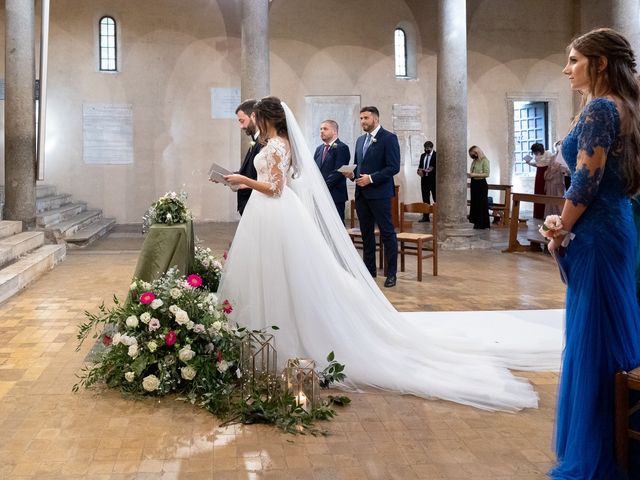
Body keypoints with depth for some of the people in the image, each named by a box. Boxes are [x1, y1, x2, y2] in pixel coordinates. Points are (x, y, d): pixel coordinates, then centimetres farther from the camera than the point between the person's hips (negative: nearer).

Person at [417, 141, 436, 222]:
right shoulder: (423, 155, 15)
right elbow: (420, 165, 15)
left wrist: (432, 169, -23)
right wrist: (419, 170, -6)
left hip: (433, 179, -6)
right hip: (424, 179, 6)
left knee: (436, 198, -2)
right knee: (425, 198, 8)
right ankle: (426, 216, 12)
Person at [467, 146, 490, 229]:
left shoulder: (484, 160, -7)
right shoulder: (474, 161, 13)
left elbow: (486, 174, -14)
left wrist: (474, 175, -19)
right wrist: (469, 175, -2)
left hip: (481, 184, -7)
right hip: (474, 184, 7)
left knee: (482, 204, -2)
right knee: (474, 203, 8)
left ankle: (482, 224, 3)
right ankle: (476, 222, 15)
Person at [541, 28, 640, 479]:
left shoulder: (599, 108, -14)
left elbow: (587, 181, -19)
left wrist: (560, 233, -8)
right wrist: (567, 223, 10)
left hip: (596, 235, -10)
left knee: (592, 341, -2)